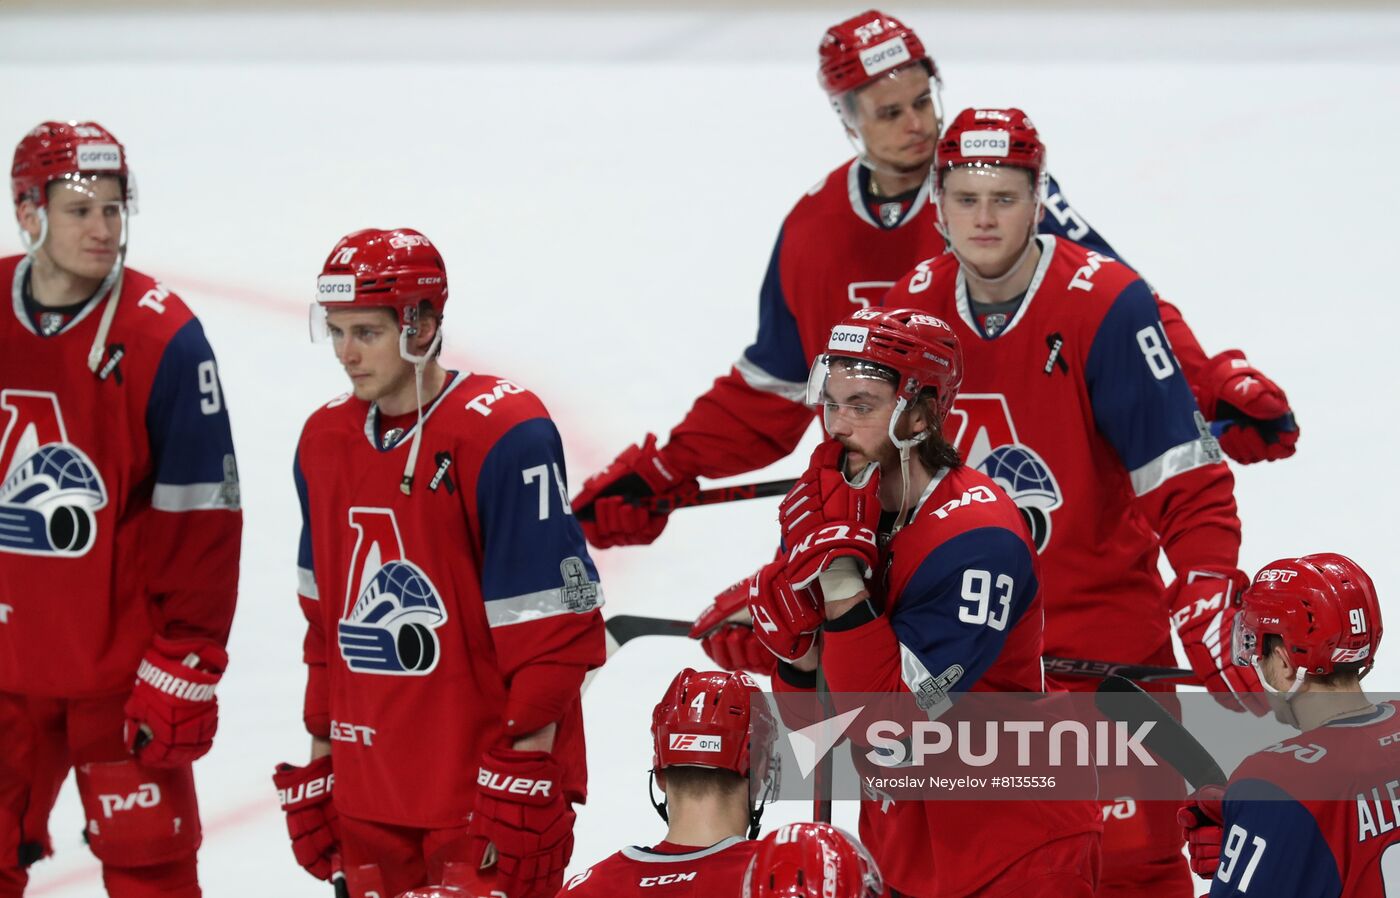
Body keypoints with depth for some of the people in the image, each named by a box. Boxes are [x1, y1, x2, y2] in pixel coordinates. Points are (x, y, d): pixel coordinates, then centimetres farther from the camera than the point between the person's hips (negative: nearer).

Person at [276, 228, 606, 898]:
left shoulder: (503, 435, -14)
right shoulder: (325, 440, 9)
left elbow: (553, 629, -14)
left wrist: (523, 780, -16)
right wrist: (316, 767, 18)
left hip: (486, 793, -7)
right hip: (369, 799, 7)